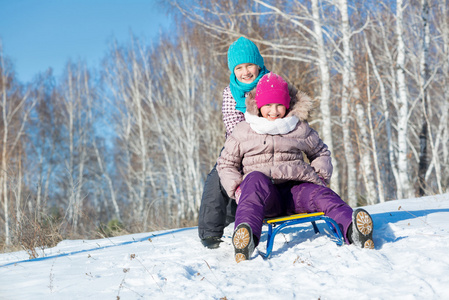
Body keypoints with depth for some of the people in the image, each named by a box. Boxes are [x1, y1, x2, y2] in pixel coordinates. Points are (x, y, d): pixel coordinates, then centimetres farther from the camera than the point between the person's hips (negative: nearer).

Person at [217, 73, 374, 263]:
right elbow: (226, 164, 22)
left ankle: (352, 229, -60)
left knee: (320, 193, -31)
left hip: (295, 188, 2)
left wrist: (321, 177, 13)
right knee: (255, 179, -38)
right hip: (263, 192, -2)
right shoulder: (243, 132, 16)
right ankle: (246, 239, -63)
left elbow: (321, 152, 33)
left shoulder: (300, 129, 19)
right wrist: (237, 188, 2)